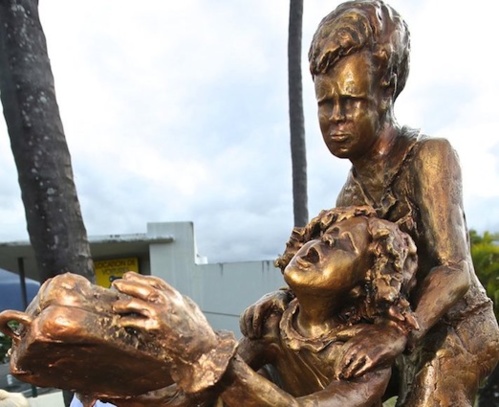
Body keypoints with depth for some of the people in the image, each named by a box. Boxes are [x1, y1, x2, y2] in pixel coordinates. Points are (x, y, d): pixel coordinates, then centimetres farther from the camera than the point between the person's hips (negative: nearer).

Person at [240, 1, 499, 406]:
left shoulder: (428, 155, -18)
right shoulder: (355, 187, 4)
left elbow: (455, 271, -27)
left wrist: (398, 334, -43)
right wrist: (286, 297, -21)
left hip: (453, 334, -7)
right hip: (423, 338, 7)